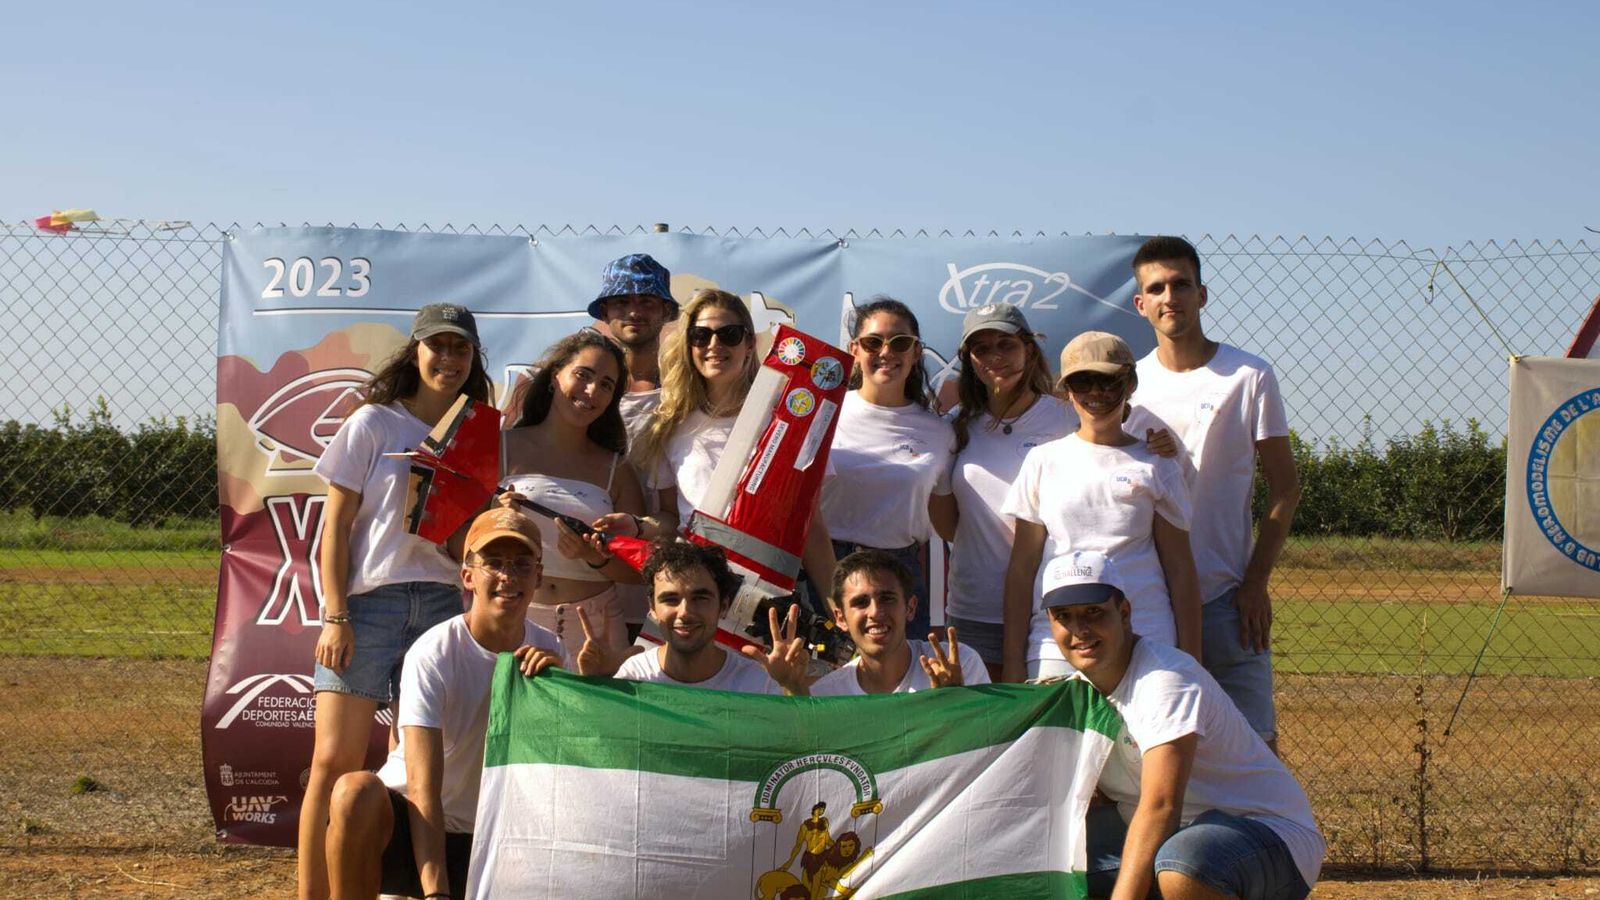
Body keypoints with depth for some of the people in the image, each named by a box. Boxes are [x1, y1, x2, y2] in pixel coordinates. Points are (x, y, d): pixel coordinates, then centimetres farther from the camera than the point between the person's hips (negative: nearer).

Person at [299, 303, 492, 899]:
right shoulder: (374, 423, 3)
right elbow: (335, 525, 0)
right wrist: (335, 617, -7)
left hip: (444, 604, 3)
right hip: (369, 600, -3)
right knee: (336, 762, -6)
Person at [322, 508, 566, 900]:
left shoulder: (547, 652, -4)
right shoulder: (432, 655, -19)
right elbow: (423, 787, -26)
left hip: (485, 840, 5)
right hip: (408, 826, -5)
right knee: (357, 791, -37)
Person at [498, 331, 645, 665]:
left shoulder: (617, 470, 12)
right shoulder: (502, 449, 5)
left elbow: (640, 570, 7)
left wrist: (594, 556, -10)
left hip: (593, 625, 2)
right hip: (514, 619, -2)